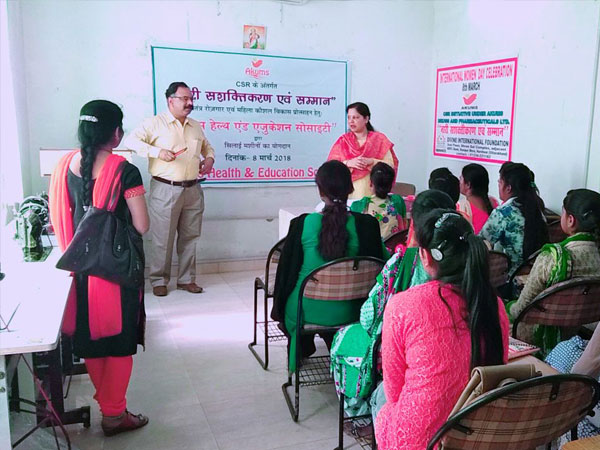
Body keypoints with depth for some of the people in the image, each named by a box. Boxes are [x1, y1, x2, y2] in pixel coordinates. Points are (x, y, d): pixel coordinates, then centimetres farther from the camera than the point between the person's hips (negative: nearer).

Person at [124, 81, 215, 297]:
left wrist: (209, 158, 8)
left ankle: (186, 279, 22)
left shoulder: (196, 126, 16)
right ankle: (159, 280, 14)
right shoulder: (156, 123, -2)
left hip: (193, 190, 5)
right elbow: (132, 140, -9)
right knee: (163, 237, -1)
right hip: (165, 190, -5)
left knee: (190, 236, 10)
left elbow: (207, 147, 30)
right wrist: (157, 152, -21)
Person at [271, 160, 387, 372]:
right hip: (349, 313, 1)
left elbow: (286, 269, -3)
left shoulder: (303, 223, -15)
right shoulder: (367, 225, -15)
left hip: (307, 311, -1)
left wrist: (278, 307, 13)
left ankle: (303, 349, 48)